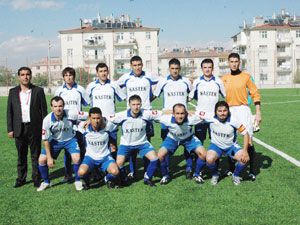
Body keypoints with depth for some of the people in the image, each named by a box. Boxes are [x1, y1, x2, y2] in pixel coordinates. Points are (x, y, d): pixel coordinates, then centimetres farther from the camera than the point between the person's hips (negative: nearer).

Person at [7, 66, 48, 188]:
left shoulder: (38, 91, 1)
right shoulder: (13, 92, 7)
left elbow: (43, 110, 1)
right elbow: (9, 111, 8)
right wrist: (10, 129, 2)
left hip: (34, 128, -2)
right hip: (19, 128, 2)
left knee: (35, 155, 5)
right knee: (21, 155, 10)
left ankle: (36, 178, 15)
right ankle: (21, 178, 22)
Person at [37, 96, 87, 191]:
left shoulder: (71, 114, -28)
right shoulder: (47, 120, -24)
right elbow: (45, 139, -13)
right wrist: (49, 157, -12)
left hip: (70, 139, -2)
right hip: (55, 141, 2)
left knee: (76, 158, -23)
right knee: (42, 160, -6)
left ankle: (77, 181, 4)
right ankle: (46, 182, 20)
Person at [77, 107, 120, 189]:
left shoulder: (108, 126, -15)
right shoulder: (85, 128, -14)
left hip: (105, 156, 0)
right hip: (90, 157, 0)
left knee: (115, 172, -27)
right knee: (81, 172, -29)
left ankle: (108, 179, 10)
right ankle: (86, 179, 9)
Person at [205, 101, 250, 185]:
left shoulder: (233, 120, -22)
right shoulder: (211, 118, -22)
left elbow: (245, 133, -14)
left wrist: (245, 151, -20)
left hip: (231, 146, 1)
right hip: (216, 145, -1)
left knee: (245, 158, -23)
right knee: (209, 159, -31)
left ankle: (236, 175, 9)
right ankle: (215, 175, 4)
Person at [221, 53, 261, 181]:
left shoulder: (246, 76, 1)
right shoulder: (224, 79, 9)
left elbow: (255, 94, 1)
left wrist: (258, 112, -3)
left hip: (243, 109, -3)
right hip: (229, 111, 3)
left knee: (248, 140, -6)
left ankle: (252, 170, 5)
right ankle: (231, 168, 21)